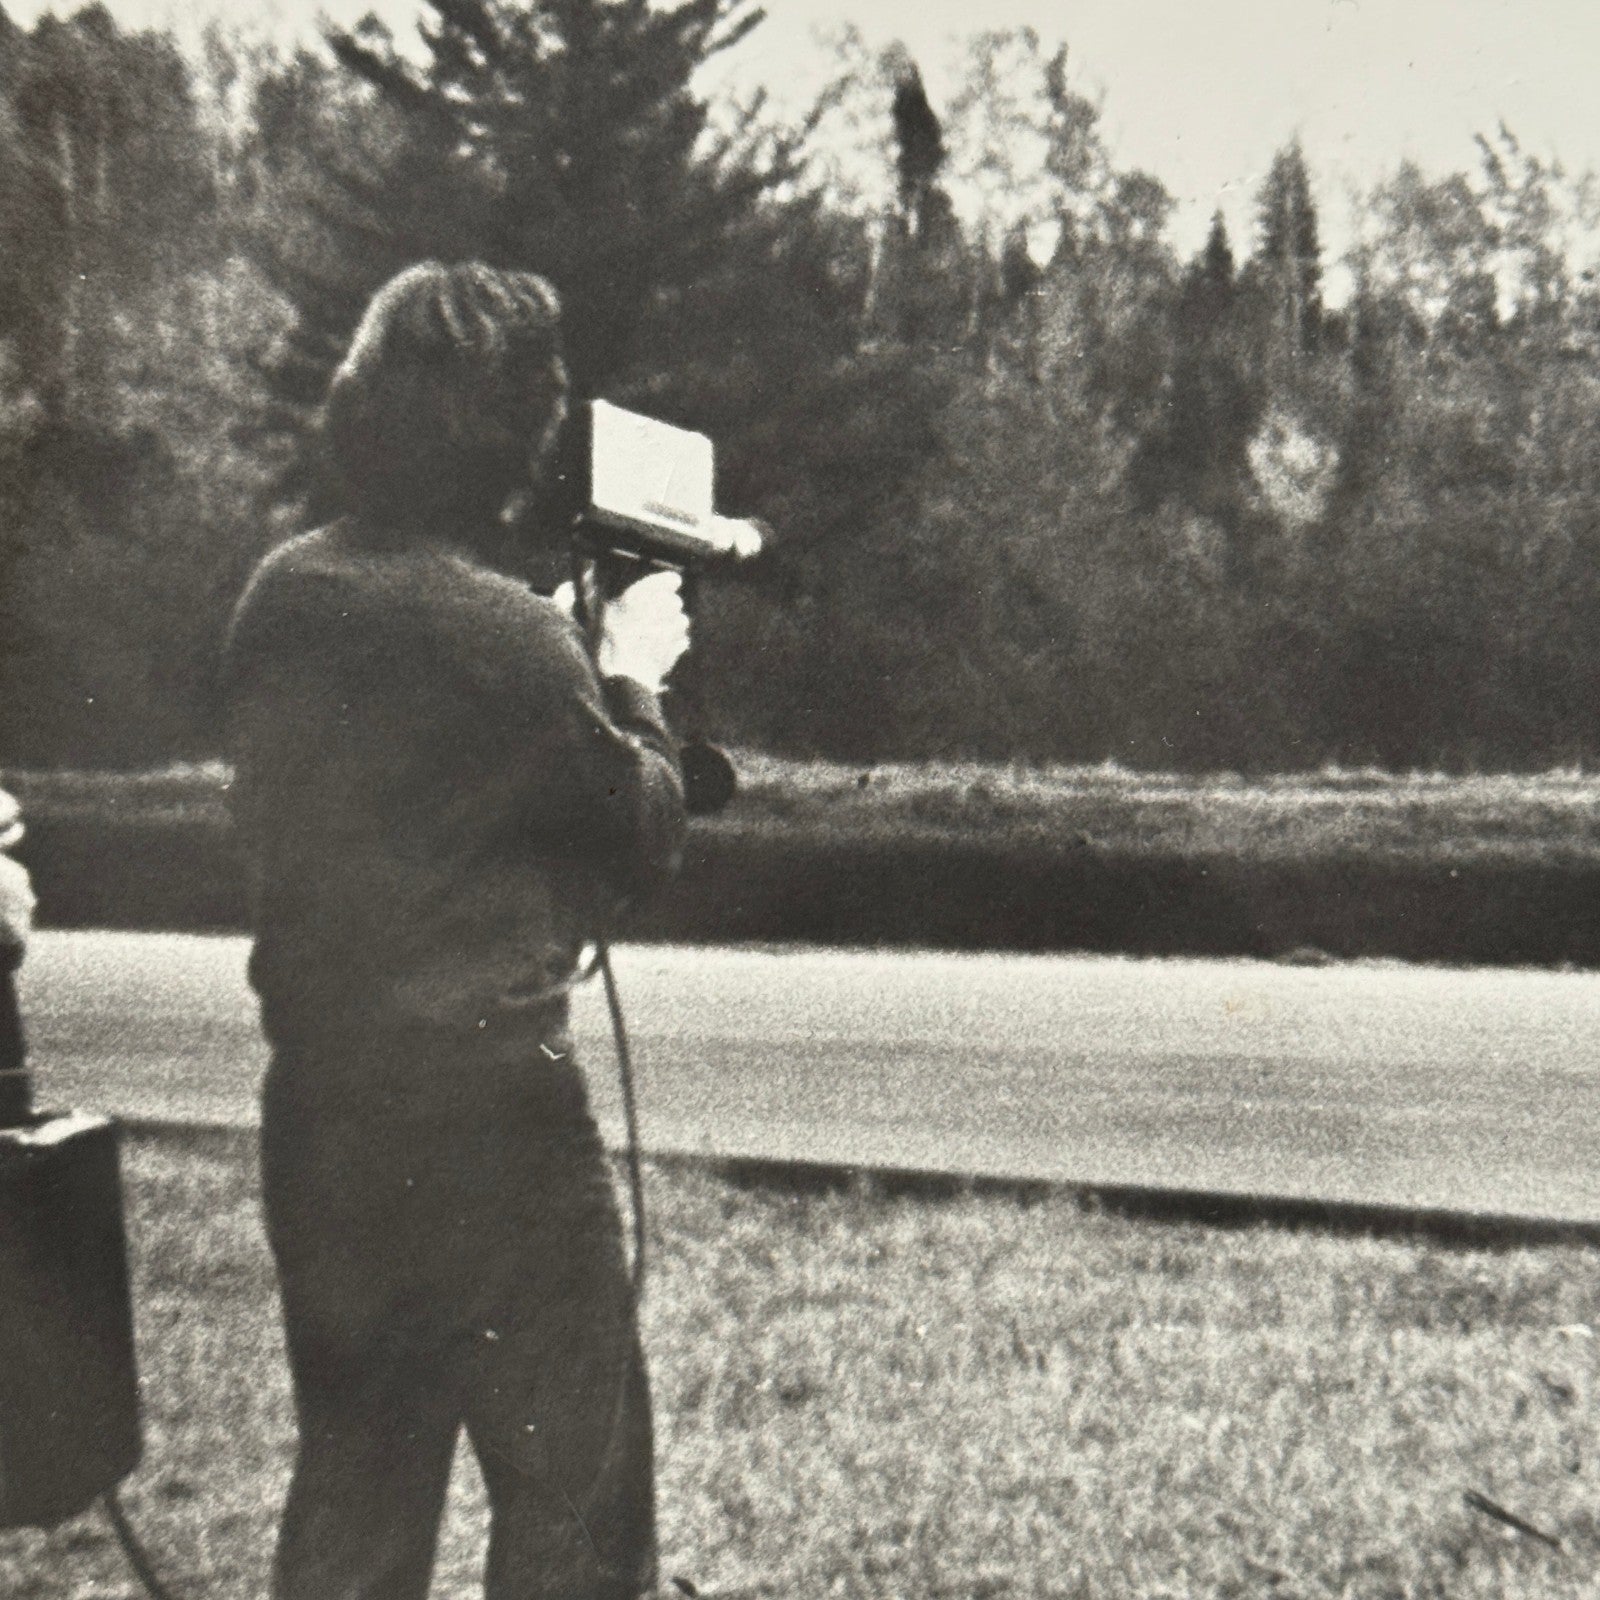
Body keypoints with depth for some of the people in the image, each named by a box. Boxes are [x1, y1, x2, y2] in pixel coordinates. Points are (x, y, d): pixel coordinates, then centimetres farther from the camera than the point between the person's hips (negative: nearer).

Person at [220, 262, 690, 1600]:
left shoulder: (280, 595, 2)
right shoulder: (509, 634, -20)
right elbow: (645, 840, -8)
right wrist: (633, 679, 8)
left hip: (316, 1110, 7)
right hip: (489, 1119, -7)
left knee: (351, 1479, 21)